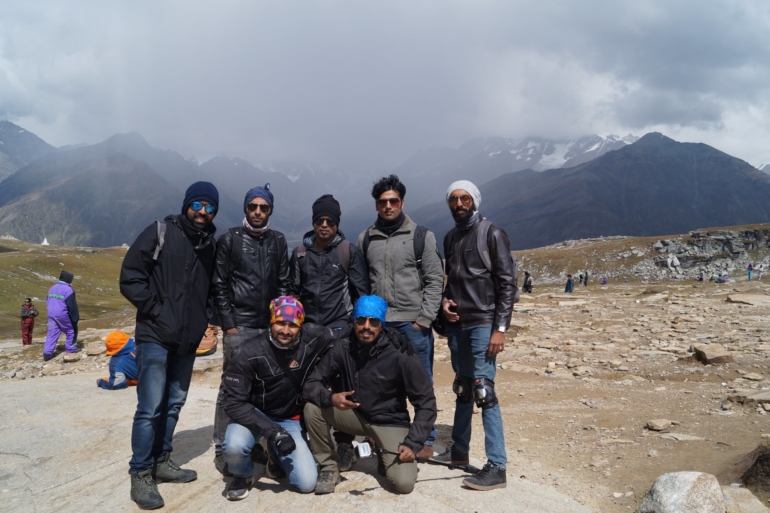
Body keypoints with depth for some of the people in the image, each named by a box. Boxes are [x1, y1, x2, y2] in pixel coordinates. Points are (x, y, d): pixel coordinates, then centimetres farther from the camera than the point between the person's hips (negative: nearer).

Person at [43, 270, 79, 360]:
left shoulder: (52, 288, 12)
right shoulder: (68, 290, -13)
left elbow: (47, 302, 20)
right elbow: (72, 306, -14)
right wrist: (76, 318, -7)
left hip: (51, 315, 7)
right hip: (63, 315, -7)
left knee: (52, 333, 6)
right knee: (71, 330, 12)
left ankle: (47, 353, -1)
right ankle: (71, 348, 19)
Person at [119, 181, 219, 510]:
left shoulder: (211, 243, 9)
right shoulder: (161, 232, -7)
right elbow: (130, 278, -9)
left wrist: (206, 319, 6)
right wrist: (157, 309, -13)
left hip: (188, 339, 6)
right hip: (155, 336, -6)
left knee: (174, 403, 14)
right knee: (150, 407, -5)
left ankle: (161, 462, 28)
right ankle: (140, 475, 8)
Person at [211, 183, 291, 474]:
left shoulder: (278, 241, 11)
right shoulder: (230, 240, 1)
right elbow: (219, 286, -1)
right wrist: (228, 324, -7)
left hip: (271, 327, 4)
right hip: (239, 327, -3)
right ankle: (222, 448, 10)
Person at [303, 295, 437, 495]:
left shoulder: (401, 355, -22)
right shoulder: (343, 349, -13)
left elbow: (426, 403, -15)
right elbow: (311, 384, -10)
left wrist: (413, 443, -22)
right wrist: (331, 398, -32)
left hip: (390, 422, -3)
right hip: (354, 415, 3)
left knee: (403, 483, -22)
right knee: (312, 407, -22)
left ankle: (387, 459, 14)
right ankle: (328, 466, -1)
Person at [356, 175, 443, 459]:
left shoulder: (421, 236, -1)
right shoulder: (365, 239, 9)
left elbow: (435, 280, -3)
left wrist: (424, 319, -9)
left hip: (413, 322, -3)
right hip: (378, 323, 3)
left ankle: (426, 438, 17)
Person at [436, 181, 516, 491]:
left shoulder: (492, 235, -6)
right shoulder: (450, 238, 13)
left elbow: (507, 284, -10)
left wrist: (500, 328, -16)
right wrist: (445, 301, 1)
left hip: (483, 325, -6)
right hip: (457, 324, 6)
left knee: (483, 391, -11)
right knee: (462, 389, 15)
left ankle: (497, 467, -6)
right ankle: (459, 450, 28)